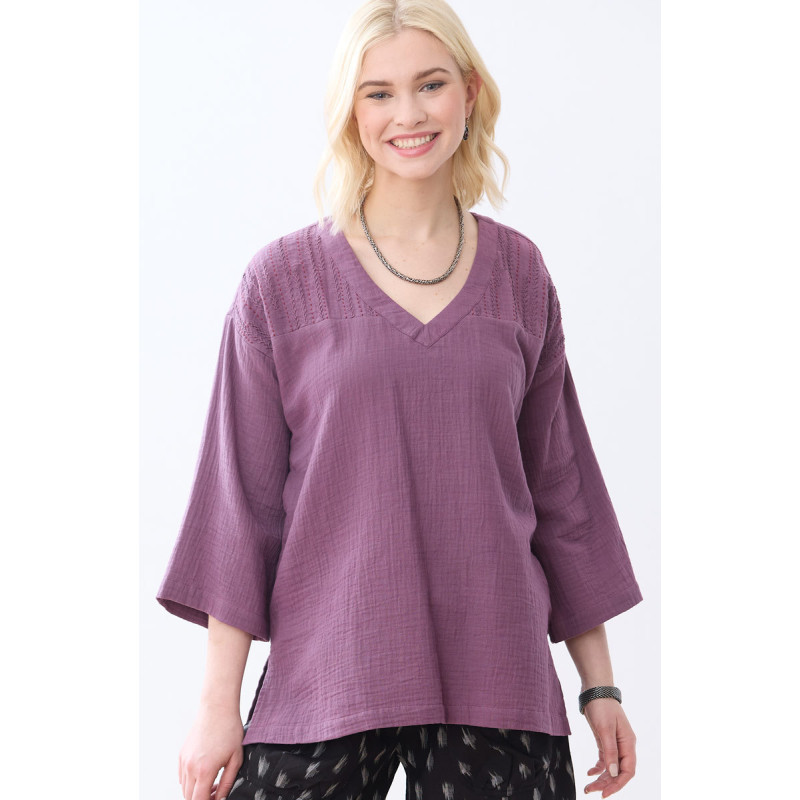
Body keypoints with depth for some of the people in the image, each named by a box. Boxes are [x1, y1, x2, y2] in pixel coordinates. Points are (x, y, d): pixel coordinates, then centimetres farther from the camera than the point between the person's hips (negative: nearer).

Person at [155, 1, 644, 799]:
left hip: (498, 680, 2)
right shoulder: (283, 279, 0)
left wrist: (600, 683, 11)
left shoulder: (518, 274, 6)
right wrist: (218, 702, -2)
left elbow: (559, 483, 11)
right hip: (323, 676, -1)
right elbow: (242, 495, 1)